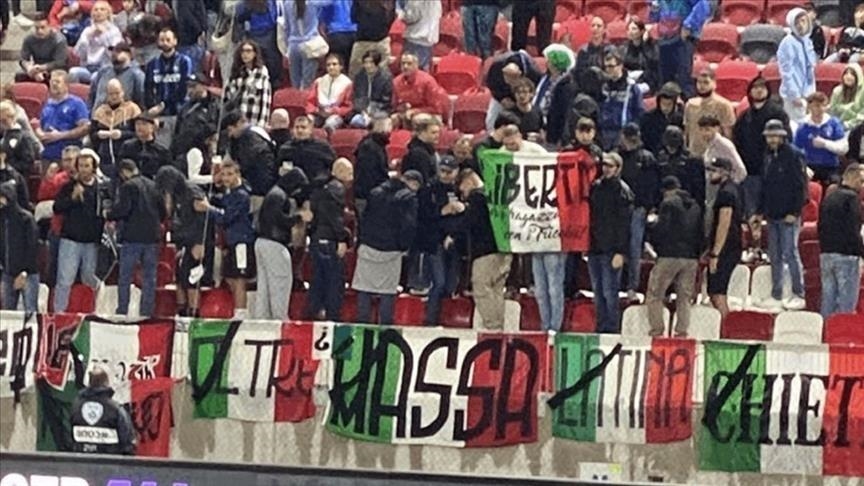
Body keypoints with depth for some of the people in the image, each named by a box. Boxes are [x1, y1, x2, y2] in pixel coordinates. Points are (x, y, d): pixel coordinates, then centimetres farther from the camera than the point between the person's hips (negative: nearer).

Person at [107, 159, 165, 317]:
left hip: (132, 238, -5)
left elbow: (122, 209, -19)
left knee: (124, 277, 3)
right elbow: (163, 211, 12)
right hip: (152, 237, 5)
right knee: (149, 278, 9)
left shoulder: (127, 186, -8)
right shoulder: (153, 186, 11)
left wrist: (110, 216, -1)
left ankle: (122, 311, 0)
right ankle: (147, 311, 8)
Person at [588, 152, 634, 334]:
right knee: (598, 291, 10)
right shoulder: (595, 187, 14)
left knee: (609, 292, -7)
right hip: (594, 248, 7)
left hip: (611, 250, -7)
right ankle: (601, 327, 16)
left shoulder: (622, 190, -5)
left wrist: (620, 252, -15)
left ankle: (612, 328, -2)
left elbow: (624, 224, -10)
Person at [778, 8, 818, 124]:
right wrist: (794, 95, -19)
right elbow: (787, 72, -16)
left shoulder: (807, 41, 11)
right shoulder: (788, 43, -14)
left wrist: (812, 92, 13)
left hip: (807, 92, 8)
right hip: (795, 93, -8)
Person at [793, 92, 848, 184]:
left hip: (831, 169, 0)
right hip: (811, 170, 0)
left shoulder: (834, 123, -2)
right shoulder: (803, 127, -2)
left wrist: (825, 143, -16)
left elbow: (844, 148, -5)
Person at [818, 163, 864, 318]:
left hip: (826, 254, 8)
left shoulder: (828, 198, 14)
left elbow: (820, 226, 18)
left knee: (828, 298, 11)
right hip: (846, 255, -8)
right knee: (847, 303, -4)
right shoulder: (852, 198, -11)